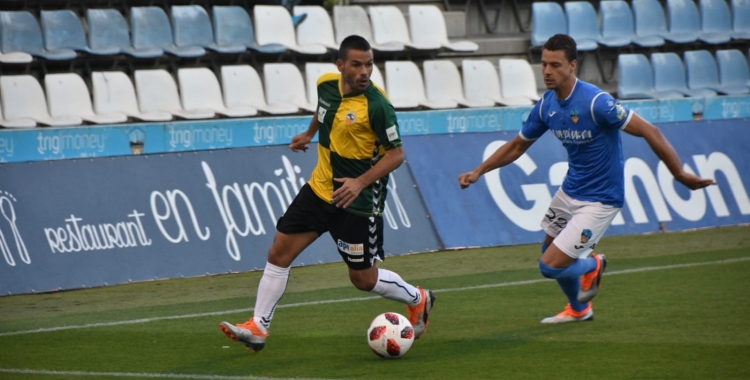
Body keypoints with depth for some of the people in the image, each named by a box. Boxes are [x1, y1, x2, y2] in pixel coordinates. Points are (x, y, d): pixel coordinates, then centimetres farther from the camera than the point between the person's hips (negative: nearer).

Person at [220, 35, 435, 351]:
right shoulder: (326, 84, -4)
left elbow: (396, 154, -16)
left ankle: (418, 300, 31)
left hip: (357, 202, -6)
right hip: (319, 189, 6)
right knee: (279, 252, 1)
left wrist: (361, 182, -27)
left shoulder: (377, 105, -22)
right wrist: (309, 134, 31)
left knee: (364, 279, 4)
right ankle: (258, 328, 9)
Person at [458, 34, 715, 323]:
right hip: (569, 191, 8)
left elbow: (650, 132, -25)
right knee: (550, 251, 21)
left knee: (550, 266, -11)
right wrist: (478, 172, 5)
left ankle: (592, 266, 22)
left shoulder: (596, 102, -26)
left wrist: (680, 175, -26)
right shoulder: (546, 105, -3)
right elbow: (517, 146, 13)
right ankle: (579, 309, 47)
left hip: (599, 200, -8)